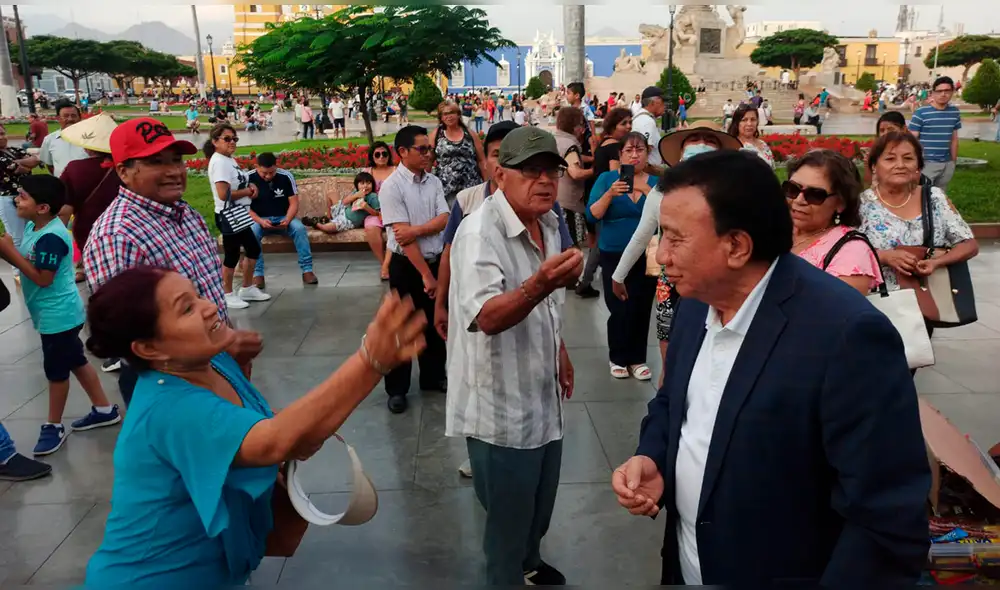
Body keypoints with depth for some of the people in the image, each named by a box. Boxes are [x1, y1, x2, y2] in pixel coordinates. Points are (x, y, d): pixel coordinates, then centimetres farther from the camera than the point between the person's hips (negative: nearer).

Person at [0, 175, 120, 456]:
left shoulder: (51, 238, -25)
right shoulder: (33, 226, 5)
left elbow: (42, 277, -24)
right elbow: (28, 262, 11)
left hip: (58, 314, -10)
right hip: (53, 313, 10)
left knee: (56, 370, 5)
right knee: (76, 361, 18)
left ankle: (53, 426, 21)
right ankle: (104, 409, 29)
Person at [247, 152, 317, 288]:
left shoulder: (286, 176, -9)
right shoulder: (248, 179, -11)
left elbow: (294, 203, -7)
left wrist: (287, 220, -26)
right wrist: (260, 221, -27)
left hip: (283, 218, 1)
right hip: (259, 219, 0)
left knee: (299, 228, -30)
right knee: (251, 232, -33)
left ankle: (307, 270, -24)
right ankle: (257, 274, -25)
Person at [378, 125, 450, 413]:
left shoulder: (434, 182, 4)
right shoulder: (391, 186, -14)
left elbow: (444, 220, -5)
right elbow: (402, 236, -19)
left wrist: (416, 230, -23)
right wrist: (426, 275, -20)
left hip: (436, 260, 5)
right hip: (405, 265, -5)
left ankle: (434, 376, 34)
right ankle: (397, 388, 18)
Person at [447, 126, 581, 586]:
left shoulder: (548, 223, 3)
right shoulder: (479, 232, -24)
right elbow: (488, 317, -36)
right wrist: (539, 286, -52)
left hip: (543, 398, 8)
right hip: (502, 408, -8)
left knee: (540, 507, 26)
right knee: (508, 518, 9)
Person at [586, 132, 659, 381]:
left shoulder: (656, 183, 4)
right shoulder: (607, 179, 0)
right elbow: (592, 215, -9)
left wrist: (647, 190, -22)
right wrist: (610, 194, -24)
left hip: (646, 256, 2)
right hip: (614, 255, -1)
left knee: (642, 308, 2)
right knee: (620, 309, -7)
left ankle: (637, 358, 18)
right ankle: (618, 358, 12)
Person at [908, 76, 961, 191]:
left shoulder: (954, 112, 6)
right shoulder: (921, 113, -10)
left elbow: (954, 138, 14)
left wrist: (954, 161, 15)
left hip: (947, 164, 5)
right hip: (926, 163, -5)